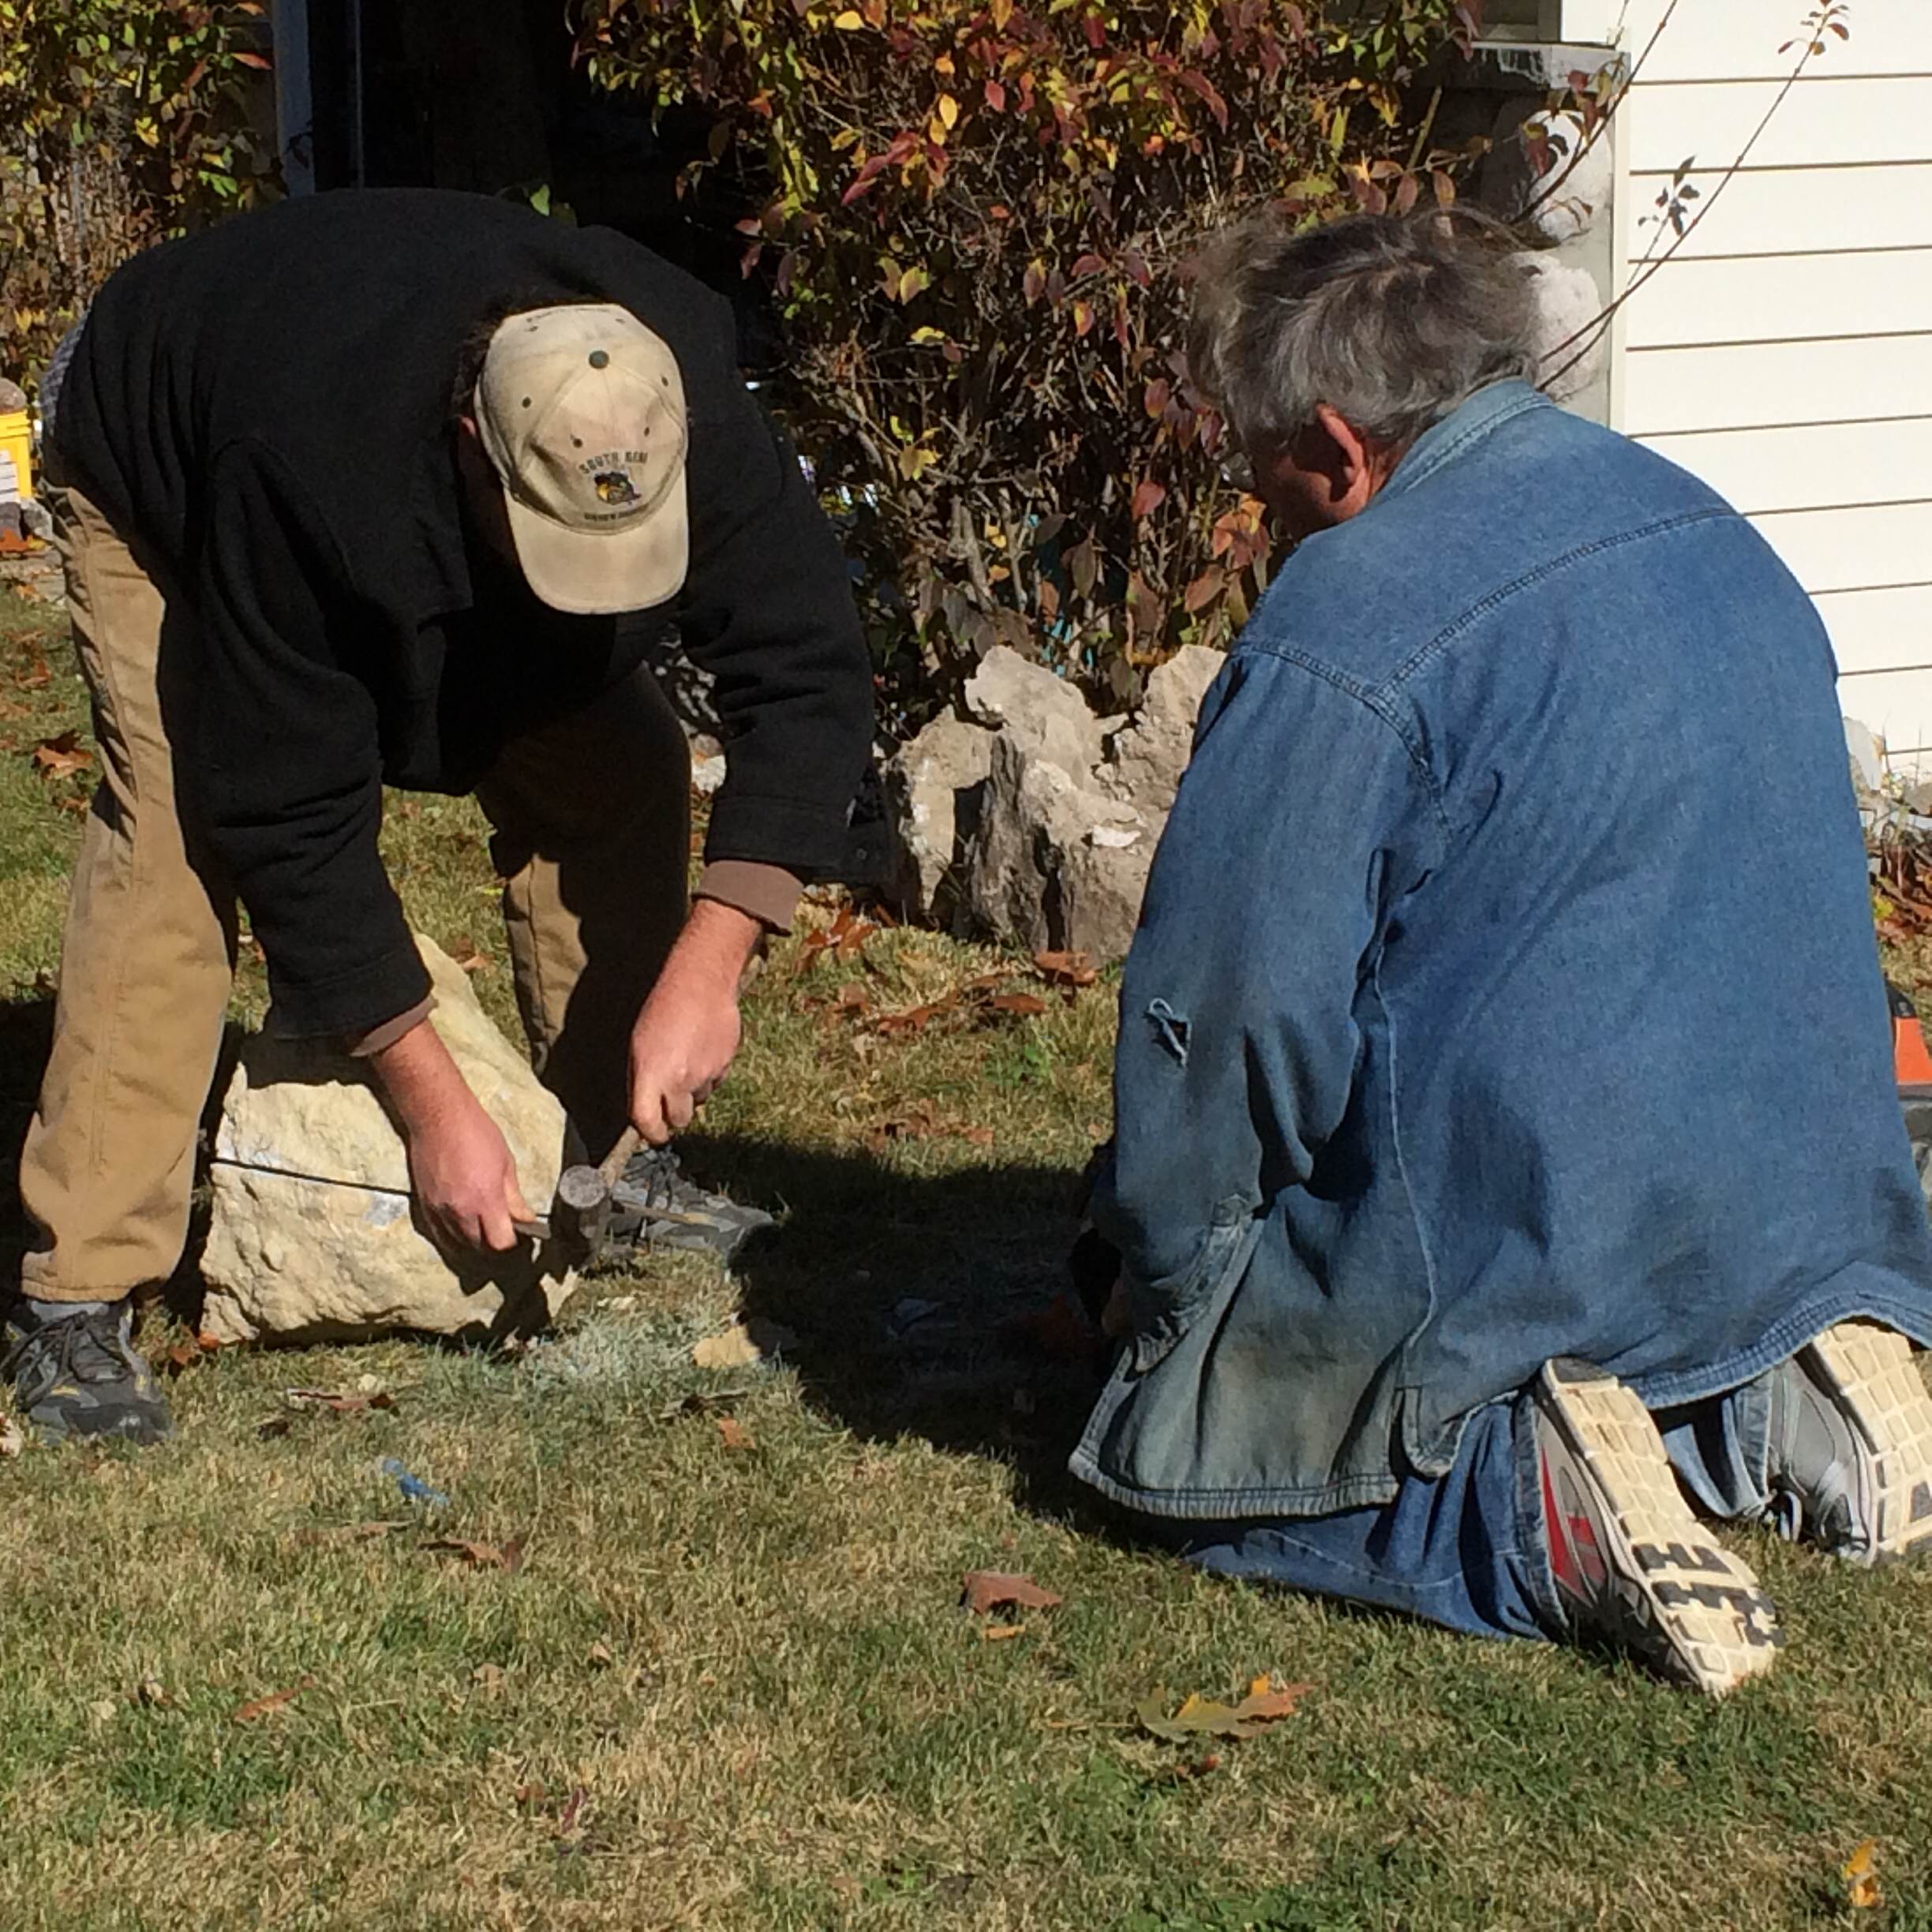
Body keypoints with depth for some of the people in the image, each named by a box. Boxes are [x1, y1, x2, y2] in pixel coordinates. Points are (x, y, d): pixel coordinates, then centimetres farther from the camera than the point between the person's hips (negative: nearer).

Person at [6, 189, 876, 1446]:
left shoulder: (693, 413, -35)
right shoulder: (309, 474, -46)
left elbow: (812, 683, -30)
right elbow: (292, 814, -38)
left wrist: (707, 968, -41)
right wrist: (431, 1102, -36)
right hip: (164, 485, -5)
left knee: (621, 776, -9)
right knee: (178, 825, -26)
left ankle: (619, 1169, 8)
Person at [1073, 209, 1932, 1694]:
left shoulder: (1347, 619, -16)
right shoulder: (1716, 533, 9)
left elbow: (1236, 1002, -14)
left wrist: (1166, 1264, 2)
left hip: (1511, 1228, -8)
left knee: (1164, 1447, 12)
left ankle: (1527, 1500, -14)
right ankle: (1763, 1406, 5)